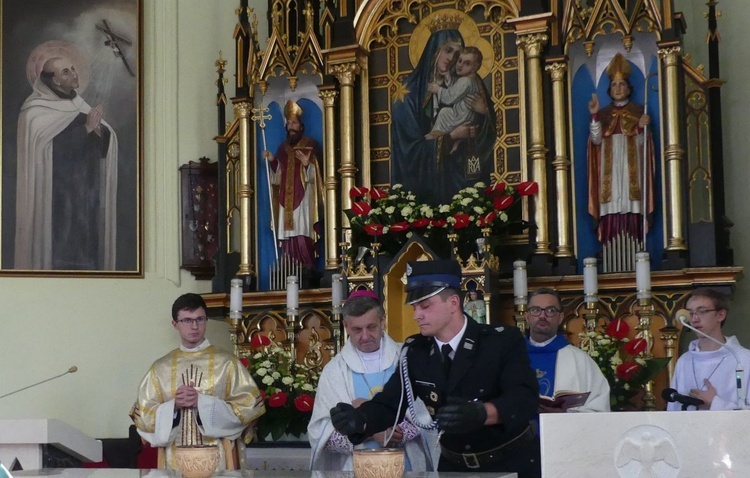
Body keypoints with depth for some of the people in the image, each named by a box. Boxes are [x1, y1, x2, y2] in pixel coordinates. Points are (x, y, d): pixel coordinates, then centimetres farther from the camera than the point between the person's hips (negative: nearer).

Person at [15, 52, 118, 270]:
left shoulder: (78, 106, 12)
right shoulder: (35, 112, -6)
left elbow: (104, 148, 6)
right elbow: (49, 146, -20)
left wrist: (98, 129, -16)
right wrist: (85, 128, -21)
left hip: (84, 197, 6)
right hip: (52, 201, -6)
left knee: (85, 255, 4)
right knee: (56, 256, -8)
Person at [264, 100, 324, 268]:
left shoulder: (310, 145, 3)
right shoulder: (283, 148, 18)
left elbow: (316, 173, -4)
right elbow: (278, 176, 18)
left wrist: (307, 164, -23)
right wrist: (272, 161, 4)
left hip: (303, 197, -5)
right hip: (286, 199, 5)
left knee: (303, 236, -14)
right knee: (288, 236, -2)